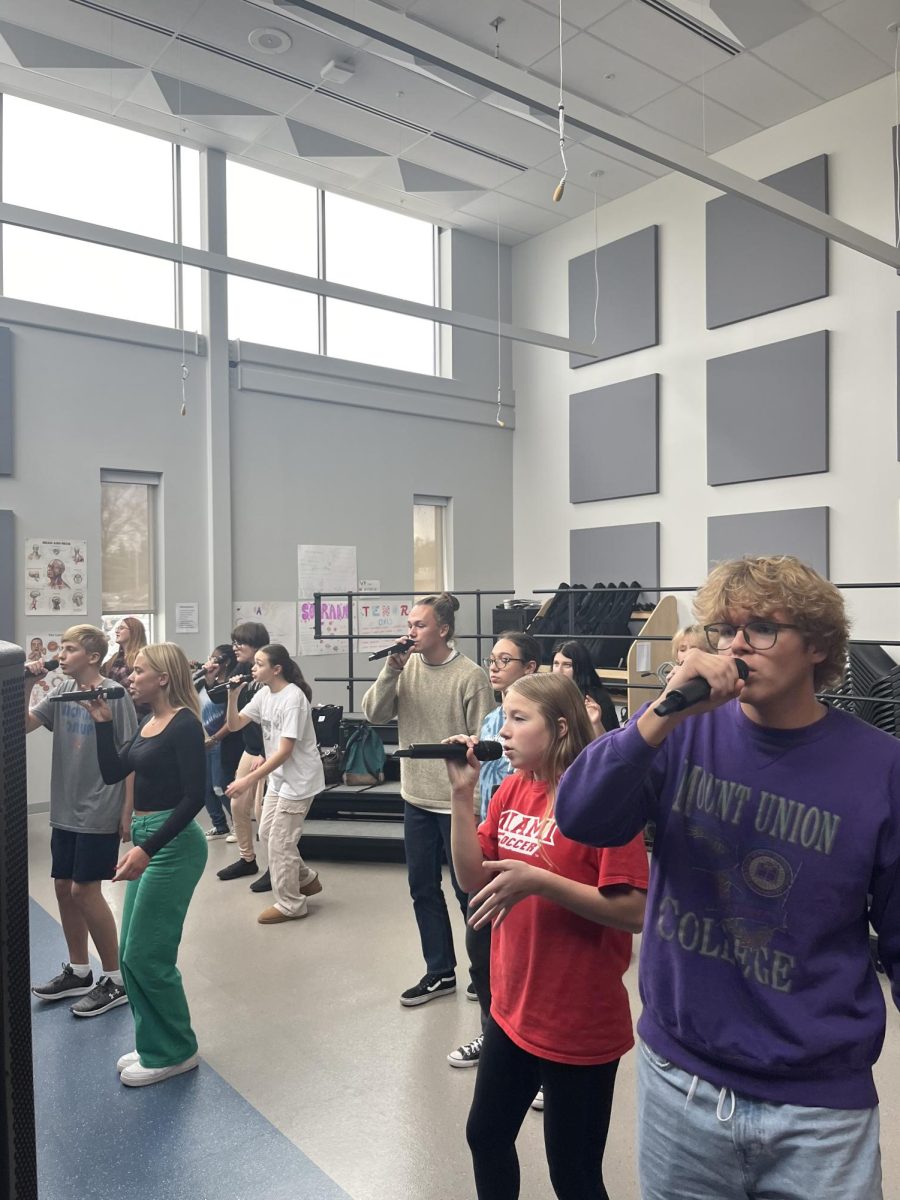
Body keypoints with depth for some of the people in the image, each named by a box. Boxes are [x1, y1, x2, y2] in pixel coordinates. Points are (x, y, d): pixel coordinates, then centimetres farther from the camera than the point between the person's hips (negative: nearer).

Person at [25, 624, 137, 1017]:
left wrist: (128, 811, -12)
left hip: (99, 814, -7)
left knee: (84, 891, -3)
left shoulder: (115, 695, -13)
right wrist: (26, 687, -8)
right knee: (63, 887, 14)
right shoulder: (62, 692, 5)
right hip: (65, 812, 7)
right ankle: (78, 970, 32)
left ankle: (115, 979, 12)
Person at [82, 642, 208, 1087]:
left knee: (146, 954, -2)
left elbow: (194, 796, -21)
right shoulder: (148, 723, 11)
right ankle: (154, 1044, 30)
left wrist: (148, 848, -25)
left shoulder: (184, 724, -15)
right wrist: (101, 721, 4)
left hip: (173, 845, -9)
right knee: (132, 954, 14)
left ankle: (173, 1052, 16)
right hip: (146, 840, 9)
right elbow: (112, 772, 10)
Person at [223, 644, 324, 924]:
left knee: (279, 842, -1)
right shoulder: (264, 694, 3)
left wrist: (249, 780, -28)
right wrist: (232, 696, -13)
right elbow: (234, 726, 4)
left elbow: (285, 751, -26)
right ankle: (306, 879, 33)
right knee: (267, 834, 16)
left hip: (299, 779, -9)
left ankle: (290, 904, 17)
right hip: (278, 777, 9)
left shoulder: (293, 698, -24)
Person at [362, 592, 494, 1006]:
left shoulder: (470, 677, -15)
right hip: (416, 799, 6)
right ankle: (440, 972, 33)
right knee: (423, 888, 16)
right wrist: (392, 669, -16)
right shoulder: (406, 668, 1)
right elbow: (374, 713, -4)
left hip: (457, 802, -6)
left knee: (467, 889, 8)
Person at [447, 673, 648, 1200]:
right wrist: (463, 793, -10)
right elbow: (474, 878, 1)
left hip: (580, 1025, -7)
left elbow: (635, 912, -22)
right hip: (513, 1009, 8)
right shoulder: (513, 789, 0)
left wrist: (538, 882, -29)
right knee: (486, 1135, 26)